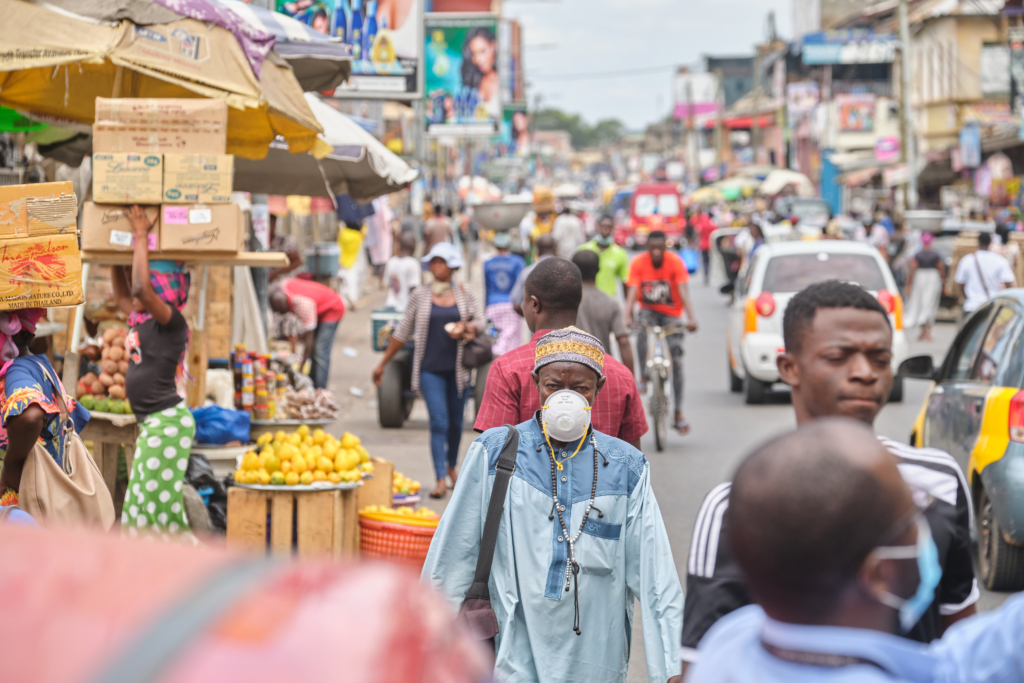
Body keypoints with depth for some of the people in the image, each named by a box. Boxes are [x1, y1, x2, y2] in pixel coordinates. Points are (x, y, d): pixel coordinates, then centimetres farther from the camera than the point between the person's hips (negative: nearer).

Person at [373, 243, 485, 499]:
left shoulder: (464, 293, 5)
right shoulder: (420, 295, 1)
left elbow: (481, 320, 8)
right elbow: (403, 333, 7)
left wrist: (466, 327, -16)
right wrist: (382, 363, 10)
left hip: (457, 367, 2)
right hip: (430, 369, -2)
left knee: (456, 421, 12)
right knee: (439, 423, -11)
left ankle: (452, 466, 35)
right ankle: (441, 480, -13)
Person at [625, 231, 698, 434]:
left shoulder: (675, 262, -17)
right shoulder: (638, 263, -14)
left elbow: (683, 292, -25)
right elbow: (632, 291, -22)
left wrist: (691, 318, -39)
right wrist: (627, 316, -39)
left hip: (671, 314, -1)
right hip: (648, 310, 1)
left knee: (676, 361, -6)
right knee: (642, 330, -37)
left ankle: (678, 413, 1)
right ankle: (644, 375, -22)